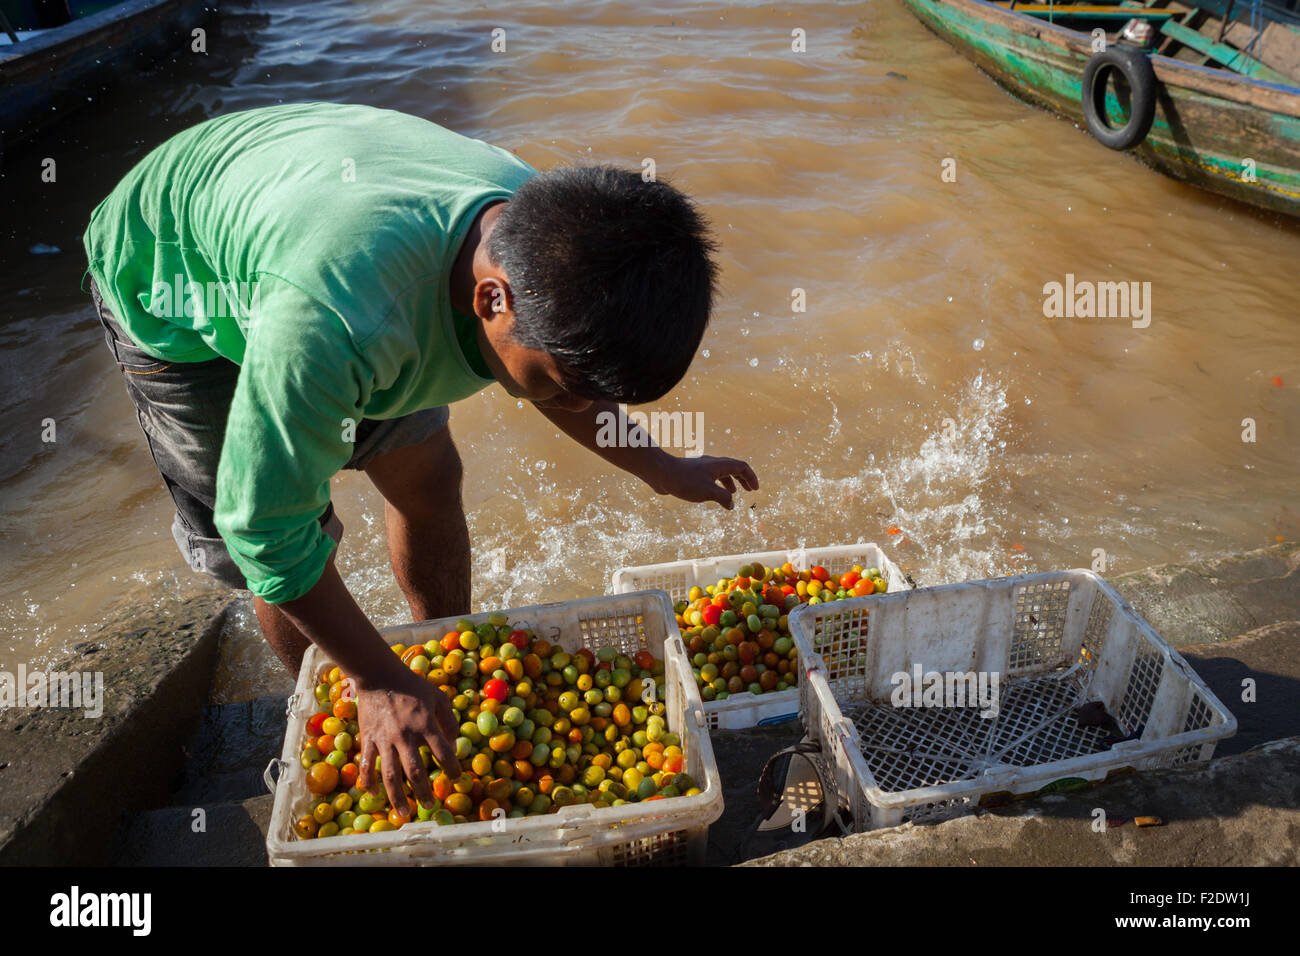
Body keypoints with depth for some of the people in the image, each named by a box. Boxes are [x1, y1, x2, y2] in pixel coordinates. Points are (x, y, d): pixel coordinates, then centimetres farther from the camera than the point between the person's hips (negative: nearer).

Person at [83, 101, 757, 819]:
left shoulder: (546, 235, -26)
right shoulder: (332, 323, -47)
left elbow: (571, 380, -3)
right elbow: (265, 534, -33)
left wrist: (659, 470, -1)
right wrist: (379, 681, -23)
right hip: (171, 293, -5)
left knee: (426, 473, 5)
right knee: (299, 549, -4)